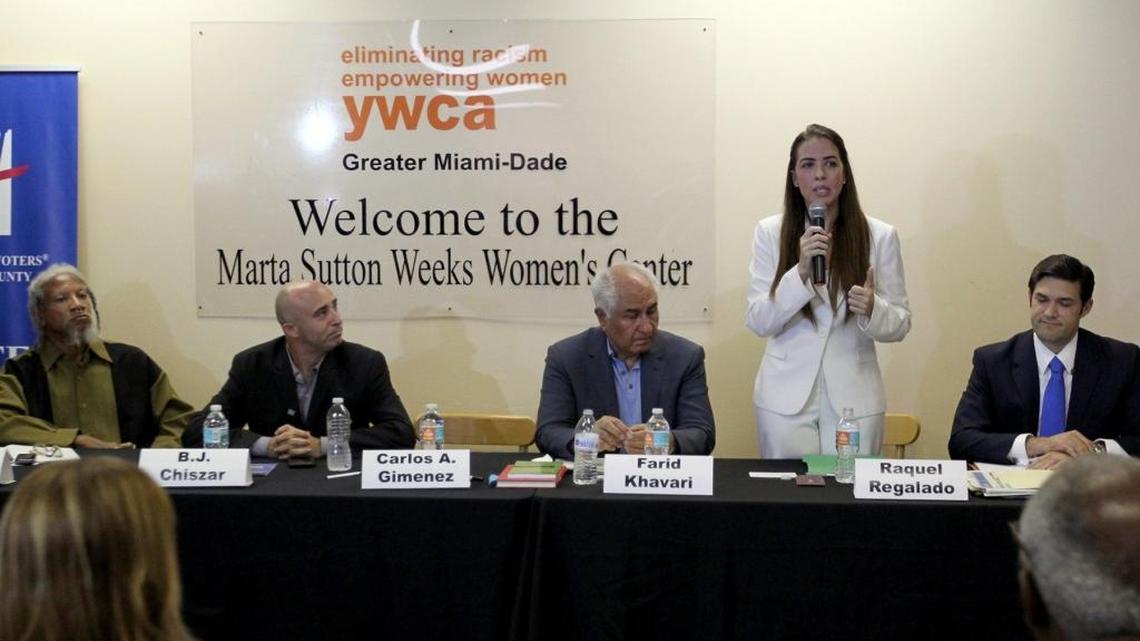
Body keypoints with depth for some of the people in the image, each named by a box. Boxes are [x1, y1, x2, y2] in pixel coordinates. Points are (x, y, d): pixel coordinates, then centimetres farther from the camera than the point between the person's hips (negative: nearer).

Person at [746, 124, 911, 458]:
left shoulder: (879, 236, -1)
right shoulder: (769, 233, 0)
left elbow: (900, 323, 4)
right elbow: (757, 321, -5)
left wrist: (872, 310, -19)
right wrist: (801, 271, -18)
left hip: (854, 399, 0)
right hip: (786, 398, 0)